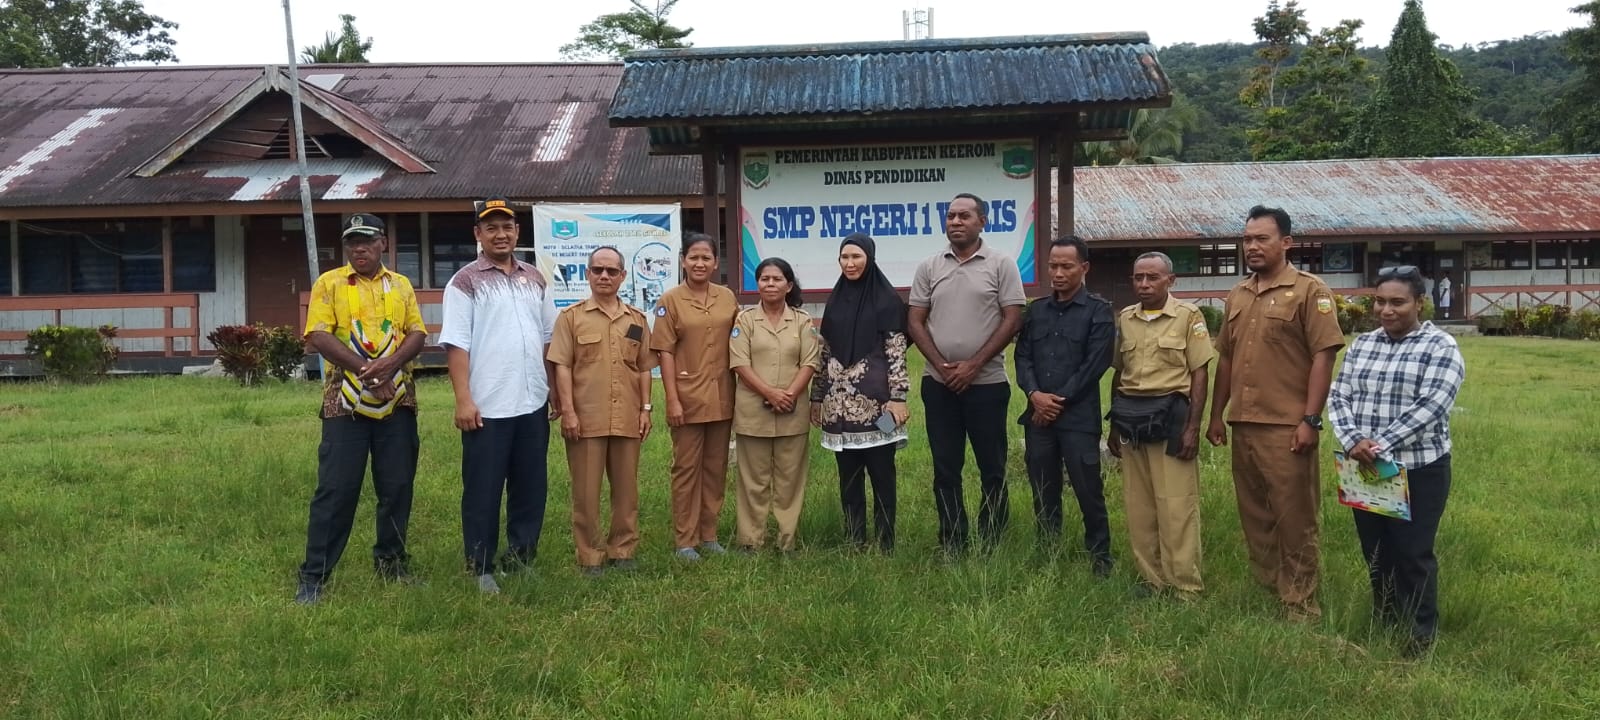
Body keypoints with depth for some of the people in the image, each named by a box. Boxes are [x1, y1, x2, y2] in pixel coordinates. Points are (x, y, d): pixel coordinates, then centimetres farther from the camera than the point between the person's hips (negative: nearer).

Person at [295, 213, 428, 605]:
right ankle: (314, 575, 6)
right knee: (336, 489, -2)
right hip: (346, 402, -3)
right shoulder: (329, 283, 3)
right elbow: (319, 336, -9)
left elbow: (417, 333, 4)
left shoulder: (401, 285, 12)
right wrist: (364, 370, -19)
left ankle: (391, 562, 23)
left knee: (397, 488, 8)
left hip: (397, 401, 3)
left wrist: (391, 363, -16)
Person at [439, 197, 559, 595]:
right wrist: (463, 399, -15)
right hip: (488, 407, -5)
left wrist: (557, 390, 13)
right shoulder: (465, 282, -4)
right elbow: (457, 344, -9)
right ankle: (481, 569, 15)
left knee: (531, 486, 12)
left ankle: (521, 558, 26)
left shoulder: (535, 279, 12)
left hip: (533, 403, 5)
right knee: (483, 491, 4)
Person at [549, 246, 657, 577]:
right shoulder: (571, 317, 1)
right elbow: (562, 366, -3)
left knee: (626, 487, 10)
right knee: (586, 490, 2)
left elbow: (644, 367, 14)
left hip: (627, 418, 3)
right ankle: (590, 556, 11)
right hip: (586, 418, -3)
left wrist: (646, 408, 7)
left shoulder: (636, 318, 11)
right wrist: (568, 411, -10)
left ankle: (623, 549, 21)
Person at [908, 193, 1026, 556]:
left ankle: (990, 548, 15)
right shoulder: (929, 267, 6)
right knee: (945, 469, 8)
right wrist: (941, 365, -7)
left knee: (992, 469, 4)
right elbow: (915, 322, 6)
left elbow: (1013, 320, -6)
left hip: (987, 382, -2)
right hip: (938, 384, 3)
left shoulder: (1001, 263, -2)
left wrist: (972, 365, -11)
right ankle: (952, 547, 18)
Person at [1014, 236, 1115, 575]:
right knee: (1043, 493, 11)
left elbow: (1095, 364, -8)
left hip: (1079, 417, -4)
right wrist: (1034, 394, -9)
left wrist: (1059, 401, -10)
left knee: (1089, 491, -2)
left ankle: (1100, 559, 12)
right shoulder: (1036, 310, 14)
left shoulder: (1099, 311, 0)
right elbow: (1022, 357, 8)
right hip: (1038, 416, 4)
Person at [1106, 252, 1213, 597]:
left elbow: (1199, 375, -4)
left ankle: (1185, 587, 4)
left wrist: (1193, 427, -10)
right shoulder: (1124, 318, 11)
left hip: (1170, 414, -5)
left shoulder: (1188, 316, -2)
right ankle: (1151, 579, 19)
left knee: (1176, 507, -5)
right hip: (1130, 416, 5)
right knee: (1138, 507, 9)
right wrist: (1114, 424, 13)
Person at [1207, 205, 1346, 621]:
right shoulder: (1238, 295, 14)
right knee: (1254, 514, 14)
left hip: (1286, 428, -6)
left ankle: (1300, 606, 12)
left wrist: (1310, 420, -16)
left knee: (1294, 518, 1)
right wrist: (1216, 416, 16)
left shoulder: (1309, 291, -5)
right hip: (1243, 426, 7)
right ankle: (1265, 589, 27)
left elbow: (1323, 356, -11)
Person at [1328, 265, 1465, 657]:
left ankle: (1422, 632, 21)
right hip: (1364, 469, 5)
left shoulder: (1440, 347, -7)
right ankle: (1383, 621, 31)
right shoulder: (1361, 345, 9)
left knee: (1413, 554, 3)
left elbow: (1429, 407, -17)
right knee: (1375, 551, 15)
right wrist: (1352, 440, -14)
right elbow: (1338, 397, 4)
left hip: (1419, 470, -5)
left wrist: (1379, 445, -20)